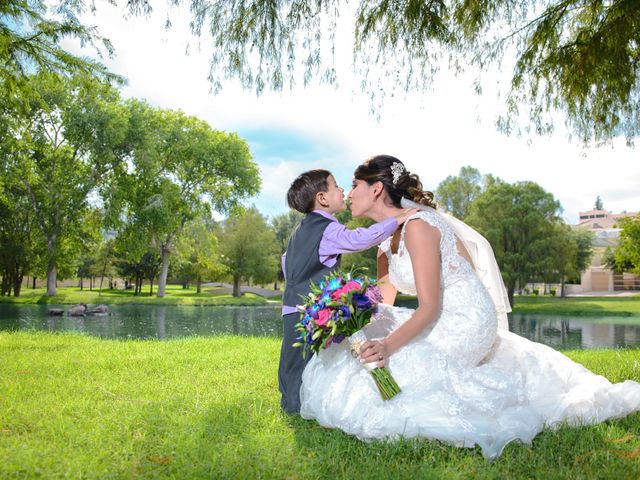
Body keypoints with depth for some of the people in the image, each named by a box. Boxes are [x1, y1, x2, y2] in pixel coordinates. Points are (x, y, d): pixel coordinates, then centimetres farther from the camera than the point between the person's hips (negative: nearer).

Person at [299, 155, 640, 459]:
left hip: (464, 324, -9)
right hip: (444, 323, 9)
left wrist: (387, 345, -35)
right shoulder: (386, 240, 9)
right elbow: (384, 307, 9)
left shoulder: (417, 224, -20)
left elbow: (429, 307, -24)